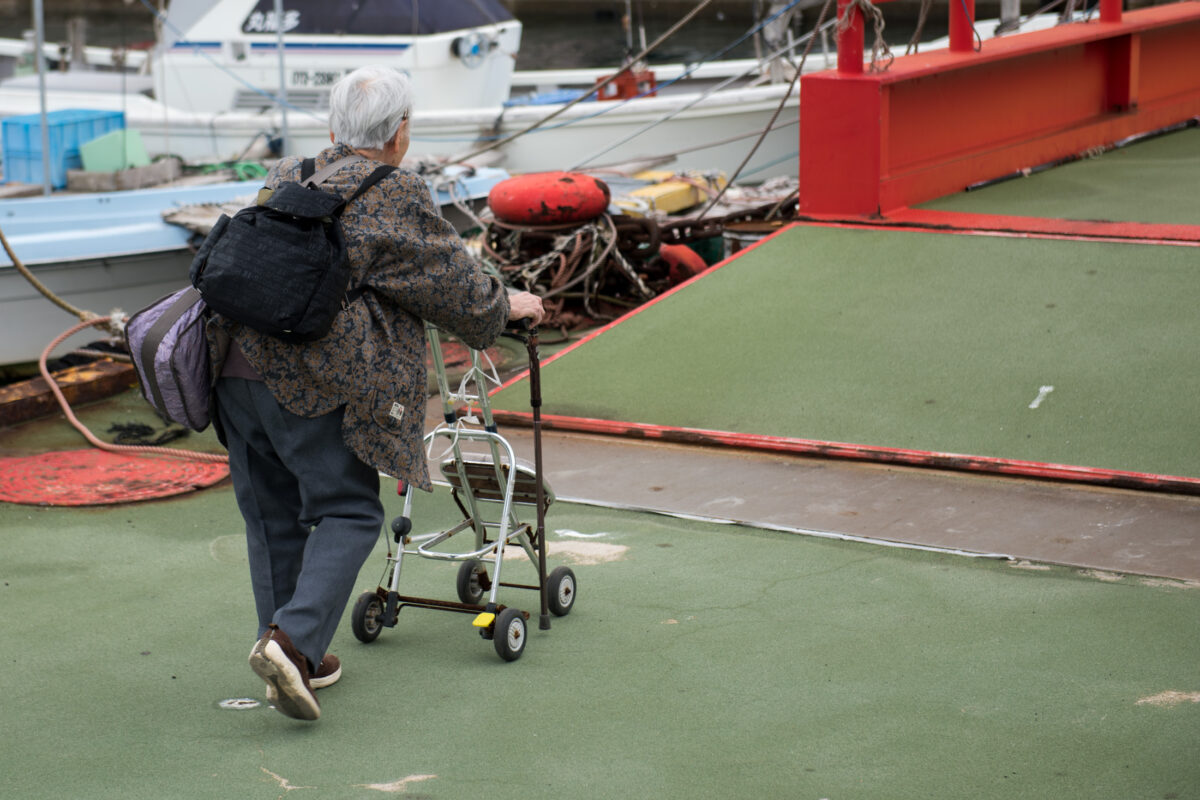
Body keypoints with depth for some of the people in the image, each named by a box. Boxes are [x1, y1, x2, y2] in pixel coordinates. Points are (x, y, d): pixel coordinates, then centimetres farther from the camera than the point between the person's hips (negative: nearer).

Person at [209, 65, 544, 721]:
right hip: (318, 379, -6)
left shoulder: (284, 180, 19)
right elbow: (453, 286, 4)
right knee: (347, 513, 3)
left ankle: (296, 661, 20)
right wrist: (505, 307, 25)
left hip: (236, 366, 7)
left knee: (272, 517, 14)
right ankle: (292, 639, -15)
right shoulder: (397, 198, -1)